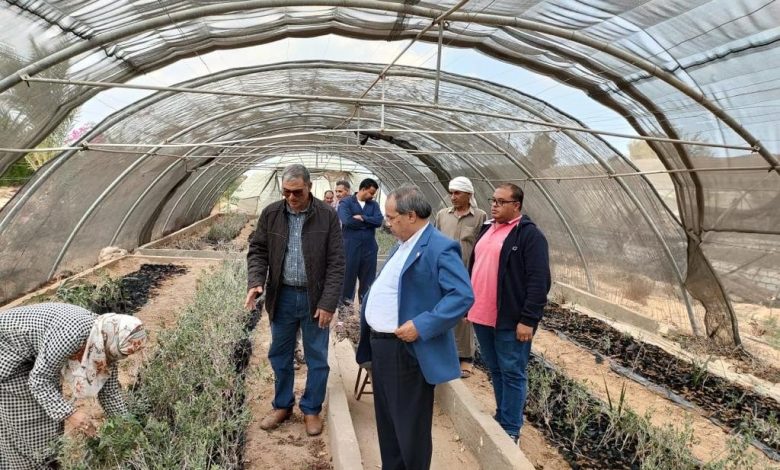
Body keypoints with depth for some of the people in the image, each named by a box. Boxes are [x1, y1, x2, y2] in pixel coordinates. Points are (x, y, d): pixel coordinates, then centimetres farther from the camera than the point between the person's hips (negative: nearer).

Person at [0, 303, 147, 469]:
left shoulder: (105, 341, -14)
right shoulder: (72, 333, -38)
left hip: (30, 352, 7)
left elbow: (108, 389, -4)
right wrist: (69, 413, -34)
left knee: (51, 409, 8)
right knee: (16, 414, -2)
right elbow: (39, 378, -29)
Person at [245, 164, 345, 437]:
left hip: (315, 298, -2)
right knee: (280, 356, 16)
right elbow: (257, 251, 5)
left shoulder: (327, 216, -10)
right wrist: (256, 282, -13)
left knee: (317, 358, 9)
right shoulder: (271, 214, -2)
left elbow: (336, 263, -10)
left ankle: (312, 410, 28)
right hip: (282, 296, 3)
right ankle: (282, 406, 35)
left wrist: (328, 302, -15)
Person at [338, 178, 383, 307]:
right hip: (351, 246, -4)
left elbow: (379, 220, -4)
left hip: (370, 246, 4)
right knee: (349, 275, 4)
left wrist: (362, 218, -13)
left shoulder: (374, 204, 11)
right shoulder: (346, 202, -2)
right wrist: (369, 222, -7)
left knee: (368, 276, 10)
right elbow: (347, 221, -17)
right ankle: (345, 302, 19)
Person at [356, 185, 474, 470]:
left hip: (406, 351, -9)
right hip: (381, 344, 10)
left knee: (410, 426, 7)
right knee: (387, 420, 22)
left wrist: (421, 326, -28)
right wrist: (368, 324, 13)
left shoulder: (439, 248, -18)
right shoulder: (403, 246, 13)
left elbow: (463, 296, -25)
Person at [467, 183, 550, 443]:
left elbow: (539, 281, -16)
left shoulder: (530, 235, -11)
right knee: (496, 371, 18)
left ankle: (511, 430, 15)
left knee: (512, 373, 4)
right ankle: (501, 419, 33)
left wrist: (528, 319, -20)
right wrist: (469, 304, 17)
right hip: (482, 316, 8)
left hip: (510, 320, -7)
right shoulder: (486, 229, 13)